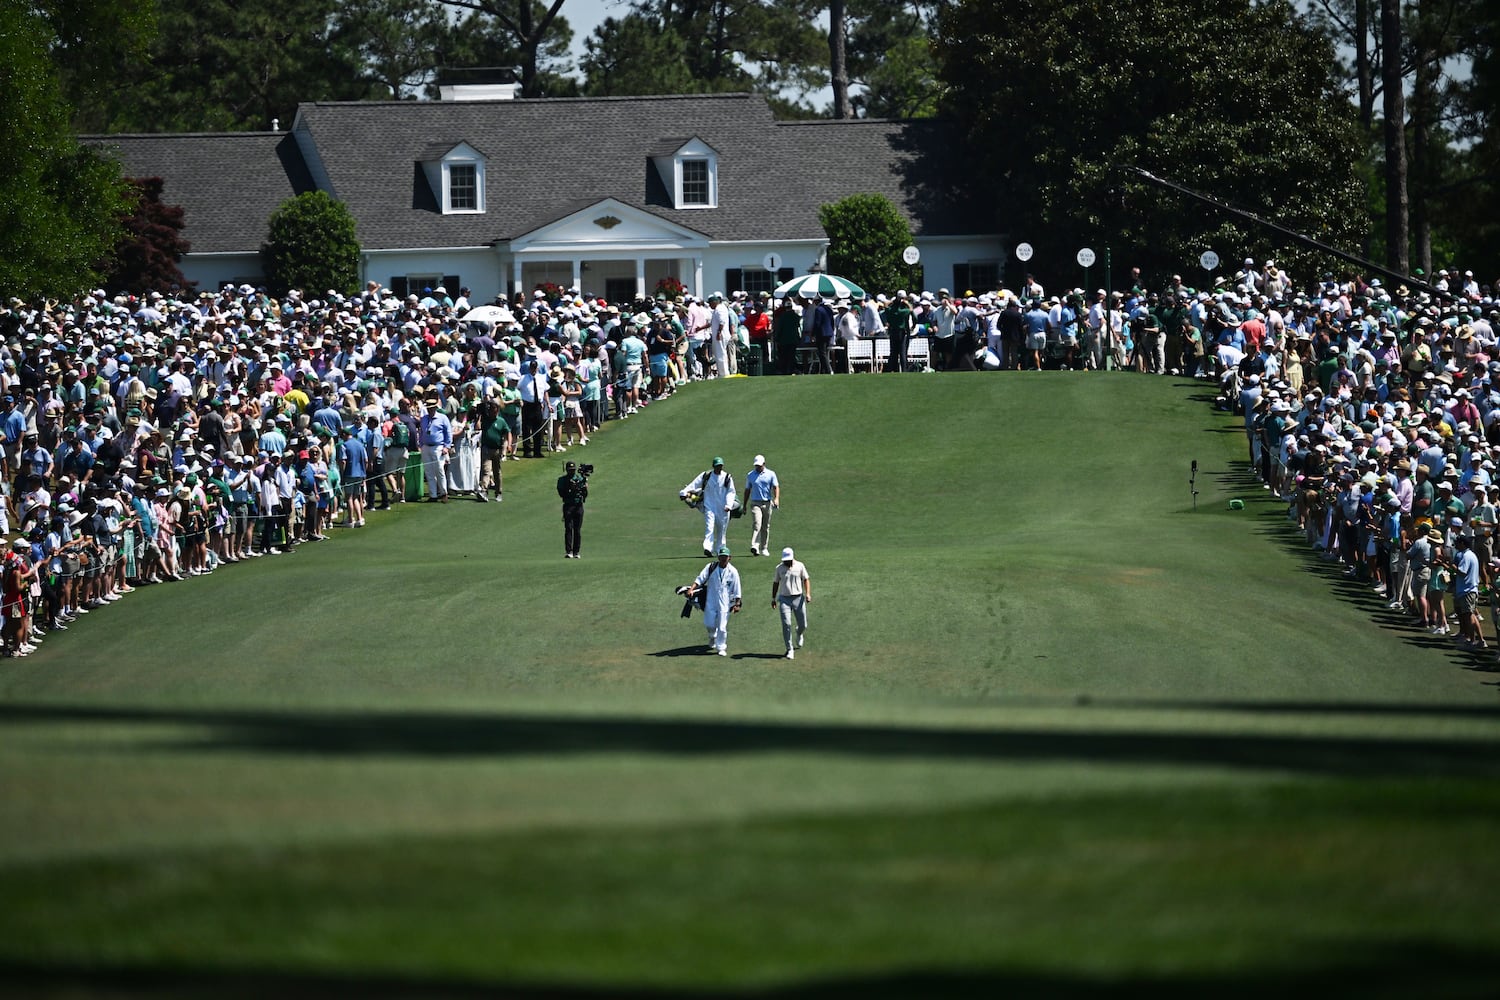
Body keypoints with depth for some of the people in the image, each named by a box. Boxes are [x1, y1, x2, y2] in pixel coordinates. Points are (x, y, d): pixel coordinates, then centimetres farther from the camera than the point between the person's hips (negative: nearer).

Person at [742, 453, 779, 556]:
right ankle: (754, 547, -29)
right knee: (756, 524, -19)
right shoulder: (750, 475, 8)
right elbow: (747, 490, 14)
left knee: (766, 527, 8)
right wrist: (744, 505, 13)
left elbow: (776, 487, -4)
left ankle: (764, 548, 17)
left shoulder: (771, 474, 5)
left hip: (767, 504, 1)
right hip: (755, 503, -1)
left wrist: (776, 499, -22)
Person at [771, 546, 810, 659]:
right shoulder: (779, 568, 5)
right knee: (786, 624, -11)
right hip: (784, 599, 0)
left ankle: (799, 635, 42)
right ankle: (790, 650, -4)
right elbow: (776, 583, 12)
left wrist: (808, 593, -11)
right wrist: (773, 598, 8)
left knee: (803, 625, 5)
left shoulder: (800, 566, 2)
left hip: (798, 598, 0)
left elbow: (806, 580, 3)